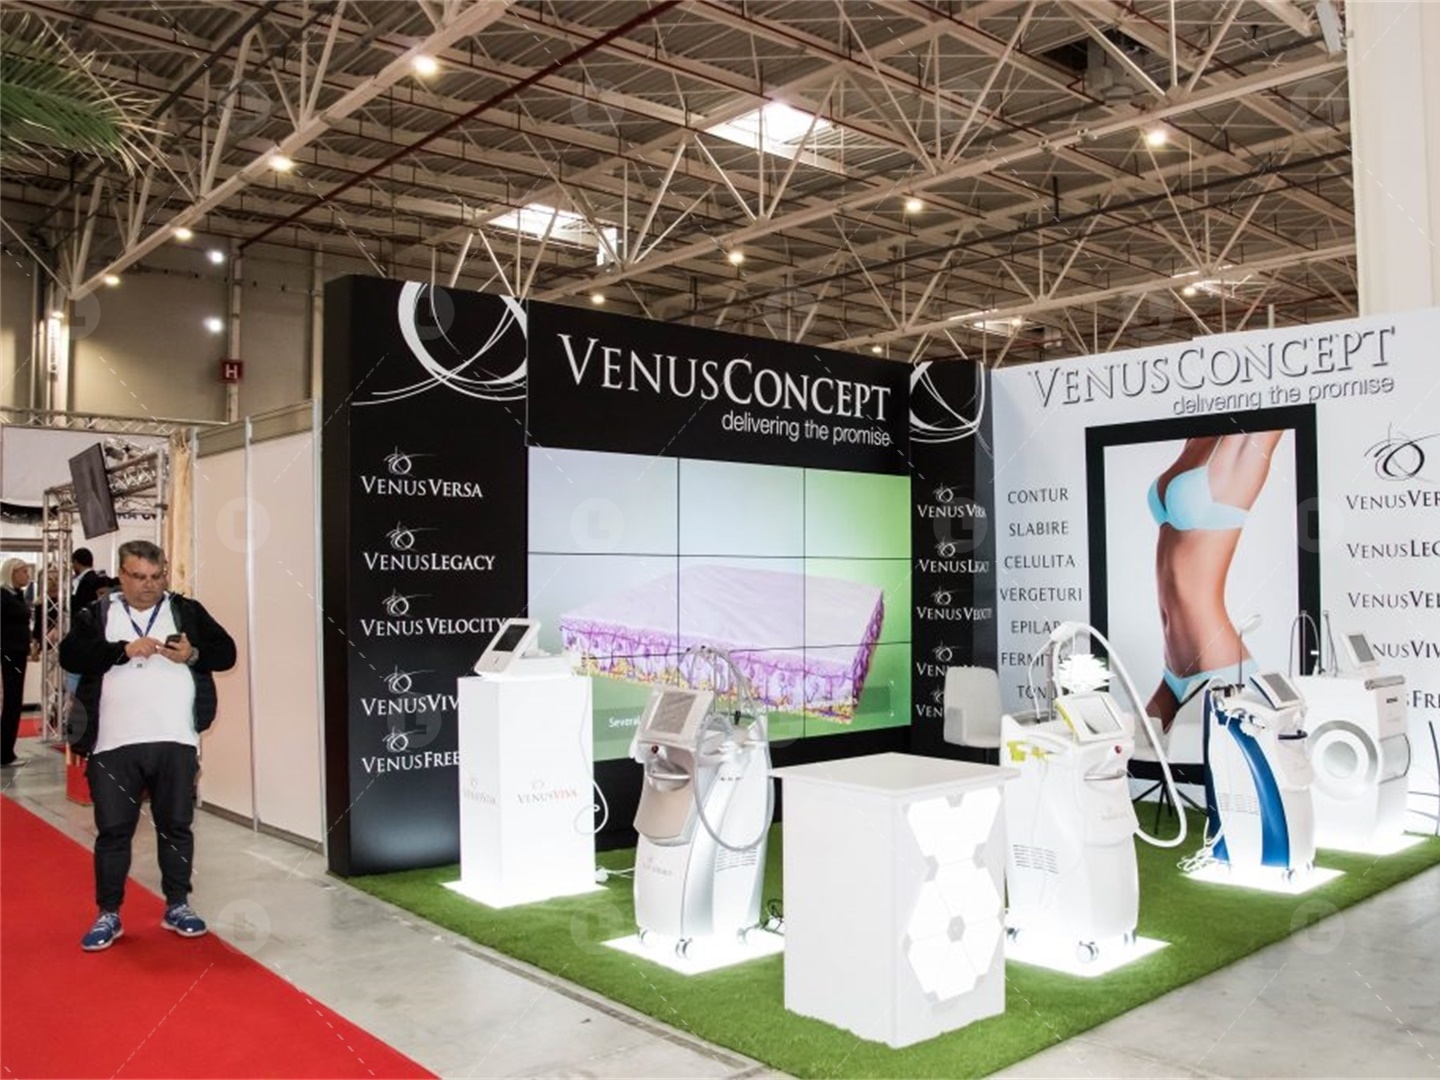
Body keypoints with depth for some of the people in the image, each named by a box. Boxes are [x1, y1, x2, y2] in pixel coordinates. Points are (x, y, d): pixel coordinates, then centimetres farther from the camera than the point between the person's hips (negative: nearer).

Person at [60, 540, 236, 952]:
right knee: (113, 829, 6)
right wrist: (124, 650, -20)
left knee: (176, 825, 9)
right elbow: (70, 655, -9)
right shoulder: (96, 615, 6)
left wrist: (193, 655, -15)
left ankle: (177, 906, 22)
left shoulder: (188, 610, 8)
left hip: (176, 741, 1)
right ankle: (108, 914, 18)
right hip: (113, 744, -1)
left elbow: (226, 653, 5)